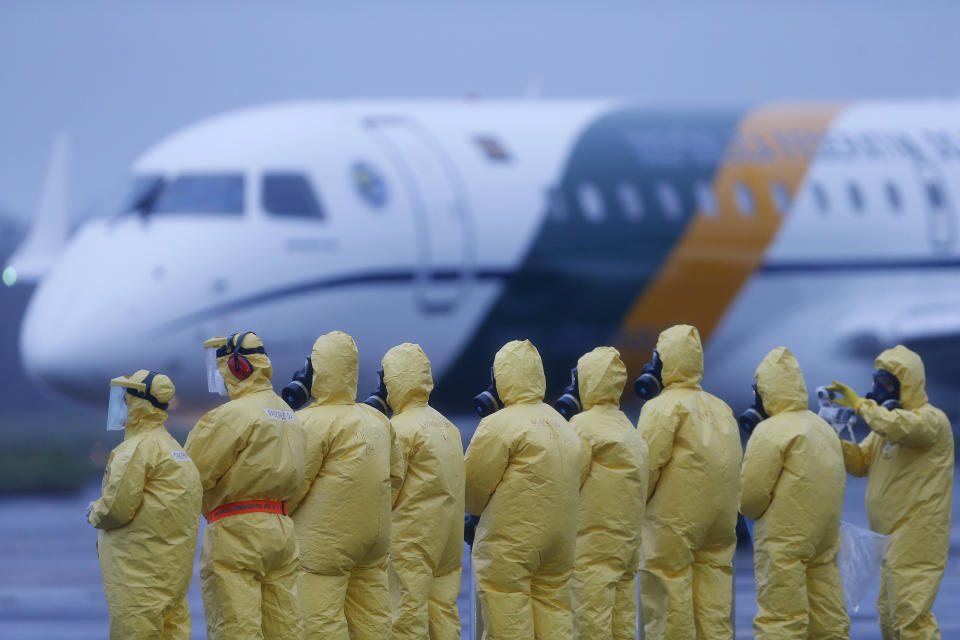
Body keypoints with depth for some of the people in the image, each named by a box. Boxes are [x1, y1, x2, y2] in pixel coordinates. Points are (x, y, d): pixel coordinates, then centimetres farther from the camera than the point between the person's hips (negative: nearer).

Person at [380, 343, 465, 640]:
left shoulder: (401, 428, -12)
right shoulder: (447, 426, 12)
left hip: (412, 536, -8)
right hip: (449, 534, 8)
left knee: (409, 614, -6)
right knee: (444, 607, 9)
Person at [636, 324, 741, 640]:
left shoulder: (662, 407, -9)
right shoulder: (722, 409, 12)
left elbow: (647, 464, -13)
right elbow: (734, 468, 12)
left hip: (673, 526, -7)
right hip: (719, 525, 7)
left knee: (668, 605, -3)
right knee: (716, 607, 7)